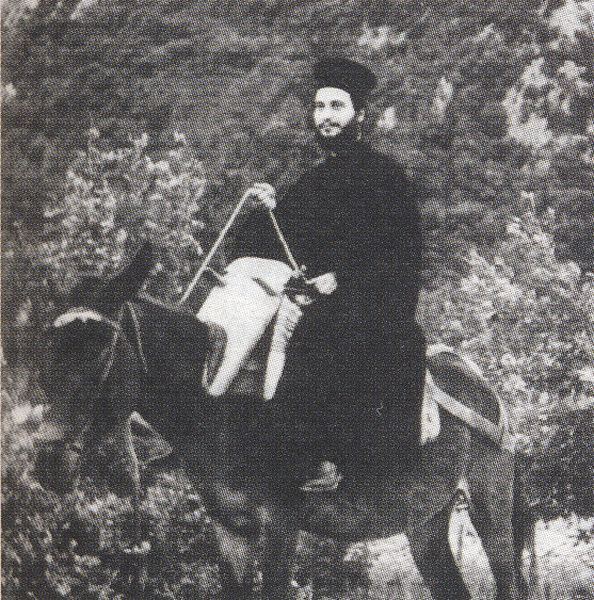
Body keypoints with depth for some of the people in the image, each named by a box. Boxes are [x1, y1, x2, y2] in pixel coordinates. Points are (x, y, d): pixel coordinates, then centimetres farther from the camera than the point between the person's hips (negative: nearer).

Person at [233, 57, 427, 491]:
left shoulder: (385, 175, 2)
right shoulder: (312, 182, 20)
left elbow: (404, 256, -7)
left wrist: (343, 277, -16)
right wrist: (272, 209, 0)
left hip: (375, 305, -6)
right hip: (316, 301, 6)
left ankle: (328, 455, -30)